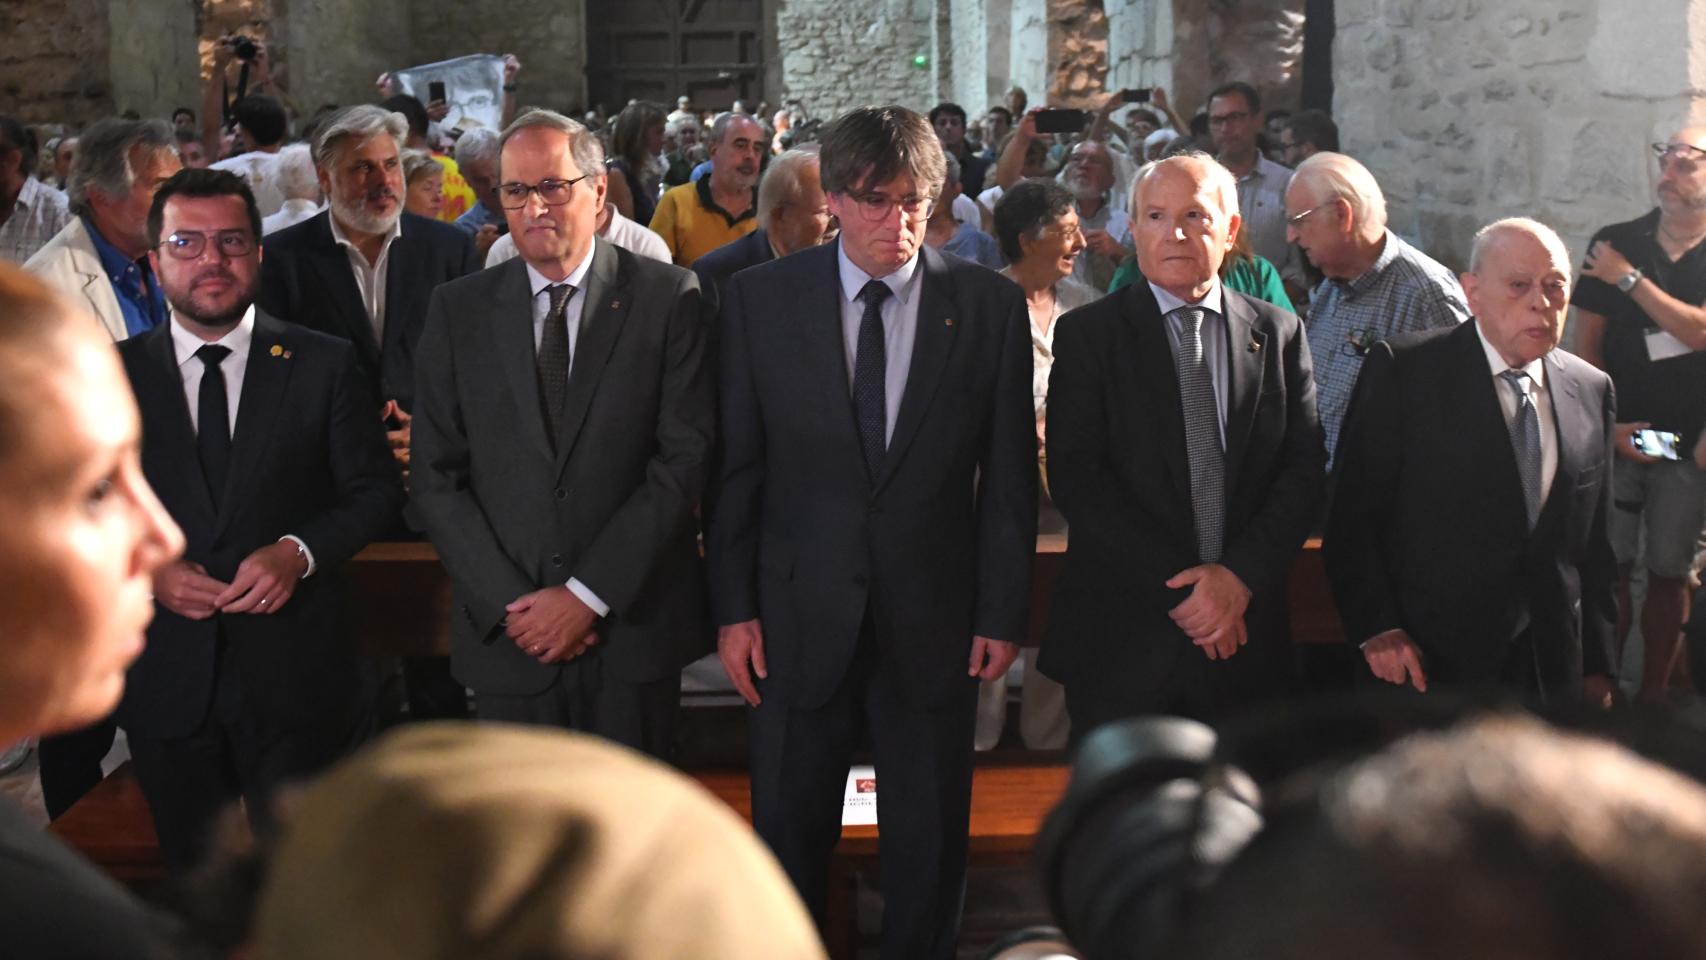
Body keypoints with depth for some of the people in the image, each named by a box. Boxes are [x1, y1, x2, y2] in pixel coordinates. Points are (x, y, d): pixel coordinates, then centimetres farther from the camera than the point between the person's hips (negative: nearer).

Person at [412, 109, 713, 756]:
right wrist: (509, 603, -7)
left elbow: (686, 459, -8)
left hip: (633, 625, -1)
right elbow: (436, 478, 3)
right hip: (505, 634, 2)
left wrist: (588, 594, -12)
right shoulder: (458, 310, 5)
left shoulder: (668, 298, -2)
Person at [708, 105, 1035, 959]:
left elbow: (1009, 475, 1)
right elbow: (734, 465, 0)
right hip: (799, 617, 0)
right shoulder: (760, 299, -2)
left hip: (935, 622, 0)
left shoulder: (990, 306, -2)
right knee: (788, 835, 12)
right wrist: (733, 606, -3)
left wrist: (1002, 612, -1)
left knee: (931, 841, 12)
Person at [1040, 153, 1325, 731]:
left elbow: (1305, 468, 2)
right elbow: (1075, 478, -9)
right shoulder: (1087, 335, 0)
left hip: (1246, 638, 2)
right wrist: (1177, 586, -14)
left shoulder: (1279, 333, 8)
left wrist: (1241, 574, -13)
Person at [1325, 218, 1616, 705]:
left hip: (1551, 671, 4)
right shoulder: (1402, 368, -7)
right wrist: (1376, 627, -17)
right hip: (1427, 663, -4)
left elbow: (1595, 542, 12)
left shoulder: (1592, 390, 8)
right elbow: (1351, 513, -8)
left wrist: (1597, 664, 11)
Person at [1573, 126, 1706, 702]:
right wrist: (1608, 424, -5)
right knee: (1610, 570, -2)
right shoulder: (1615, 244, 3)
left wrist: (1631, 278, -14)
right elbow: (1585, 347, 4)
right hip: (1616, 437, 0)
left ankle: (1653, 695, 16)